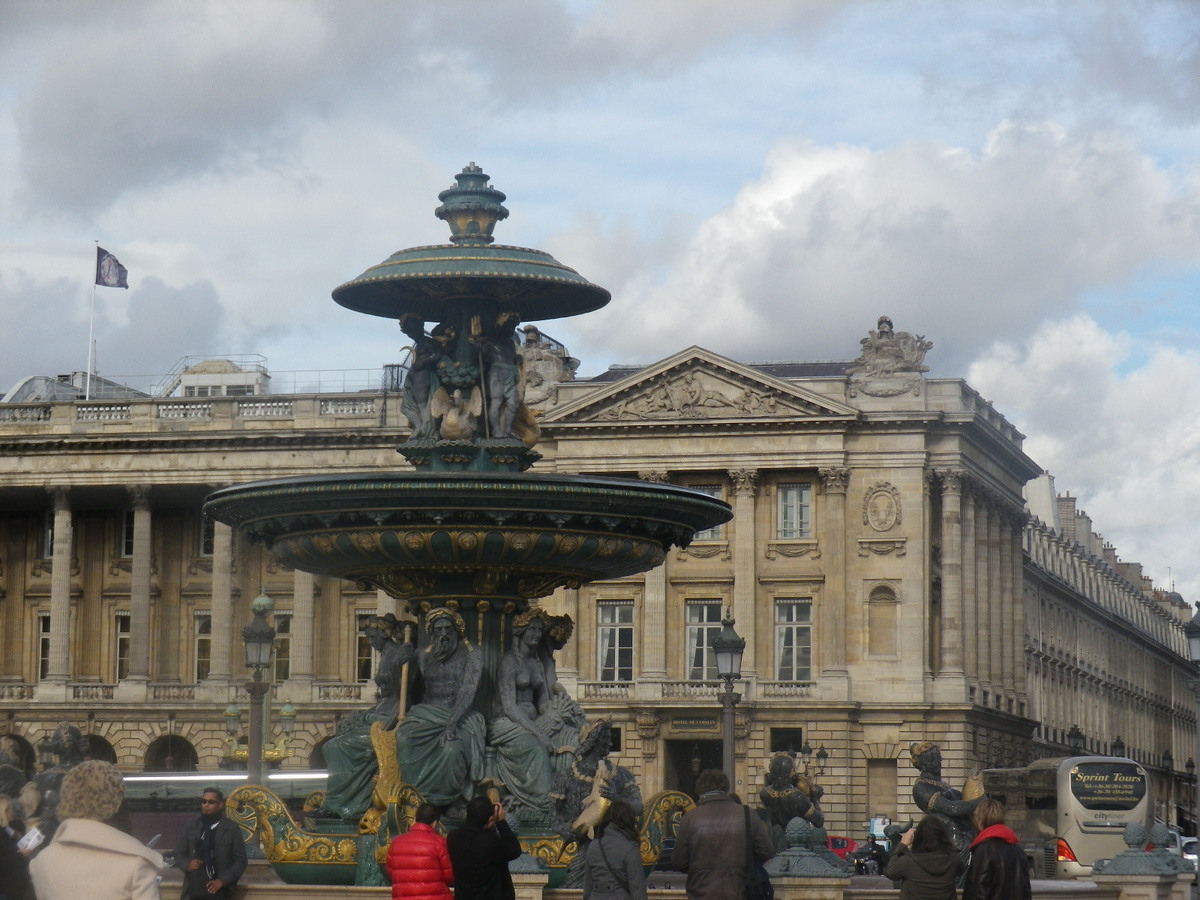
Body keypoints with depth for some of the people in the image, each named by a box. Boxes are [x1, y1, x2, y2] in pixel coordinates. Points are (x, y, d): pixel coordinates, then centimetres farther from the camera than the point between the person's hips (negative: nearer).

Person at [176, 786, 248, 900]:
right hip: (193, 890, 3)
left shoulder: (231, 828, 0)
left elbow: (240, 860, 0)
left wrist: (223, 880, -12)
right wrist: (187, 865, -8)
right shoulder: (192, 826, 8)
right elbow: (179, 854, 15)